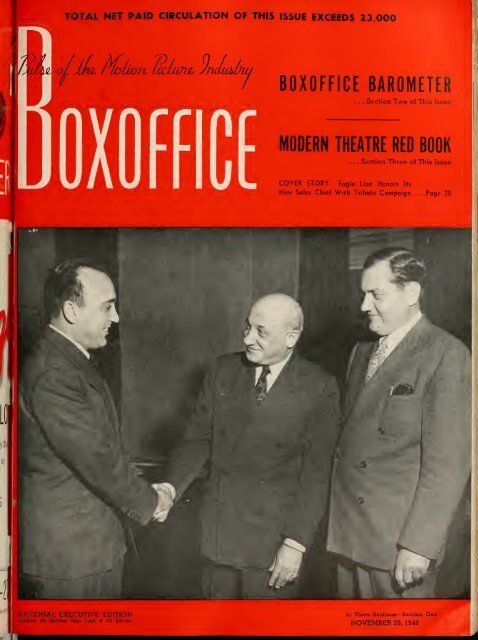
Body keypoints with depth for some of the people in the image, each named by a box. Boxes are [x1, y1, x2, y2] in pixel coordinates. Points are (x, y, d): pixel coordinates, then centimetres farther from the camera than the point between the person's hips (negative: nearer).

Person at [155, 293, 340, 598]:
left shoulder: (319, 388, -10)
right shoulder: (223, 370, 1)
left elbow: (317, 472, -10)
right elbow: (198, 438, 3)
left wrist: (296, 543, -13)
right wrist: (170, 487, -12)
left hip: (273, 539, -3)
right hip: (218, 531, 3)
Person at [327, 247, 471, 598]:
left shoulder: (446, 354, -12)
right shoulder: (363, 351, 11)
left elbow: (448, 461, -16)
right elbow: (350, 431, 11)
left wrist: (420, 544, -17)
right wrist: (333, 509, 6)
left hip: (401, 540, -6)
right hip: (349, 529, 6)